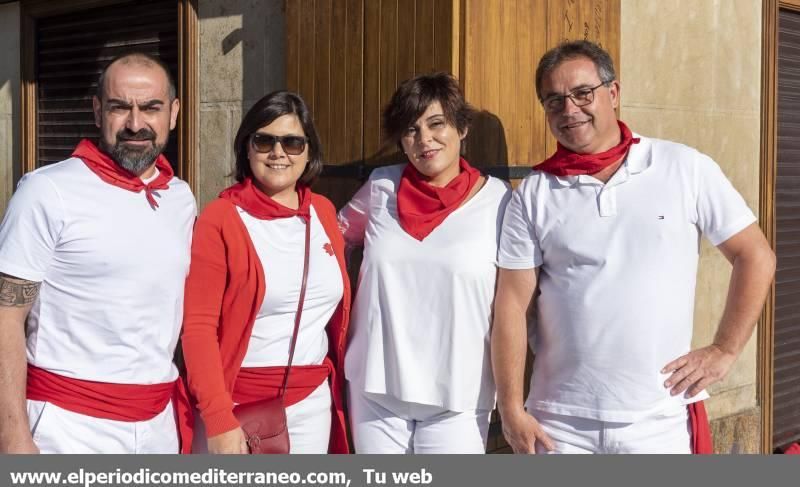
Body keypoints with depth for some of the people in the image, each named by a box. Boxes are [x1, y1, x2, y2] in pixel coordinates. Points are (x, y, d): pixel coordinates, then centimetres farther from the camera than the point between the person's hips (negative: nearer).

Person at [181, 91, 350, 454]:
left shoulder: (324, 212, 6)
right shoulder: (221, 219, -9)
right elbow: (198, 326, -11)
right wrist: (218, 420, -16)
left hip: (312, 402, 5)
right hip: (238, 402, -4)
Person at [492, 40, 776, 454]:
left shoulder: (685, 169, -2)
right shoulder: (535, 193, 1)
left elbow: (755, 256, 3)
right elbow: (512, 303, -1)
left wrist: (723, 351, -2)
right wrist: (511, 409, -5)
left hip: (662, 420, -1)